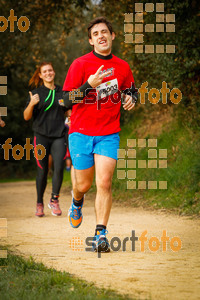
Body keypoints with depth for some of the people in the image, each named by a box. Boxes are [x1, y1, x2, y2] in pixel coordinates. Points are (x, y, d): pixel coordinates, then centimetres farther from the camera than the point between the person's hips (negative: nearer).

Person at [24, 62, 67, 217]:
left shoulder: (62, 92, 11)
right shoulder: (36, 93, 4)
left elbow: (68, 111, 23)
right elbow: (27, 117, 1)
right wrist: (31, 104, -17)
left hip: (59, 136, 1)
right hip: (41, 136, -1)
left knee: (59, 167, -15)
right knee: (42, 171, 0)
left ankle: (54, 200, 0)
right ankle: (39, 204, 15)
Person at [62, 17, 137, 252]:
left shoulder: (122, 67, 6)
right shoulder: (80, 64, -5)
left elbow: (130, 89, 26)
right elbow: (67, 101, -9)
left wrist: (131, 98, 2)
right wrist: (89, 85, -24)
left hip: (109, 134, 1)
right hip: (81, 133, -1)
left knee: (104, 183, -13)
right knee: (84, 185, 7)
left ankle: (101, 234, -9)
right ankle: (77, 202, 44)